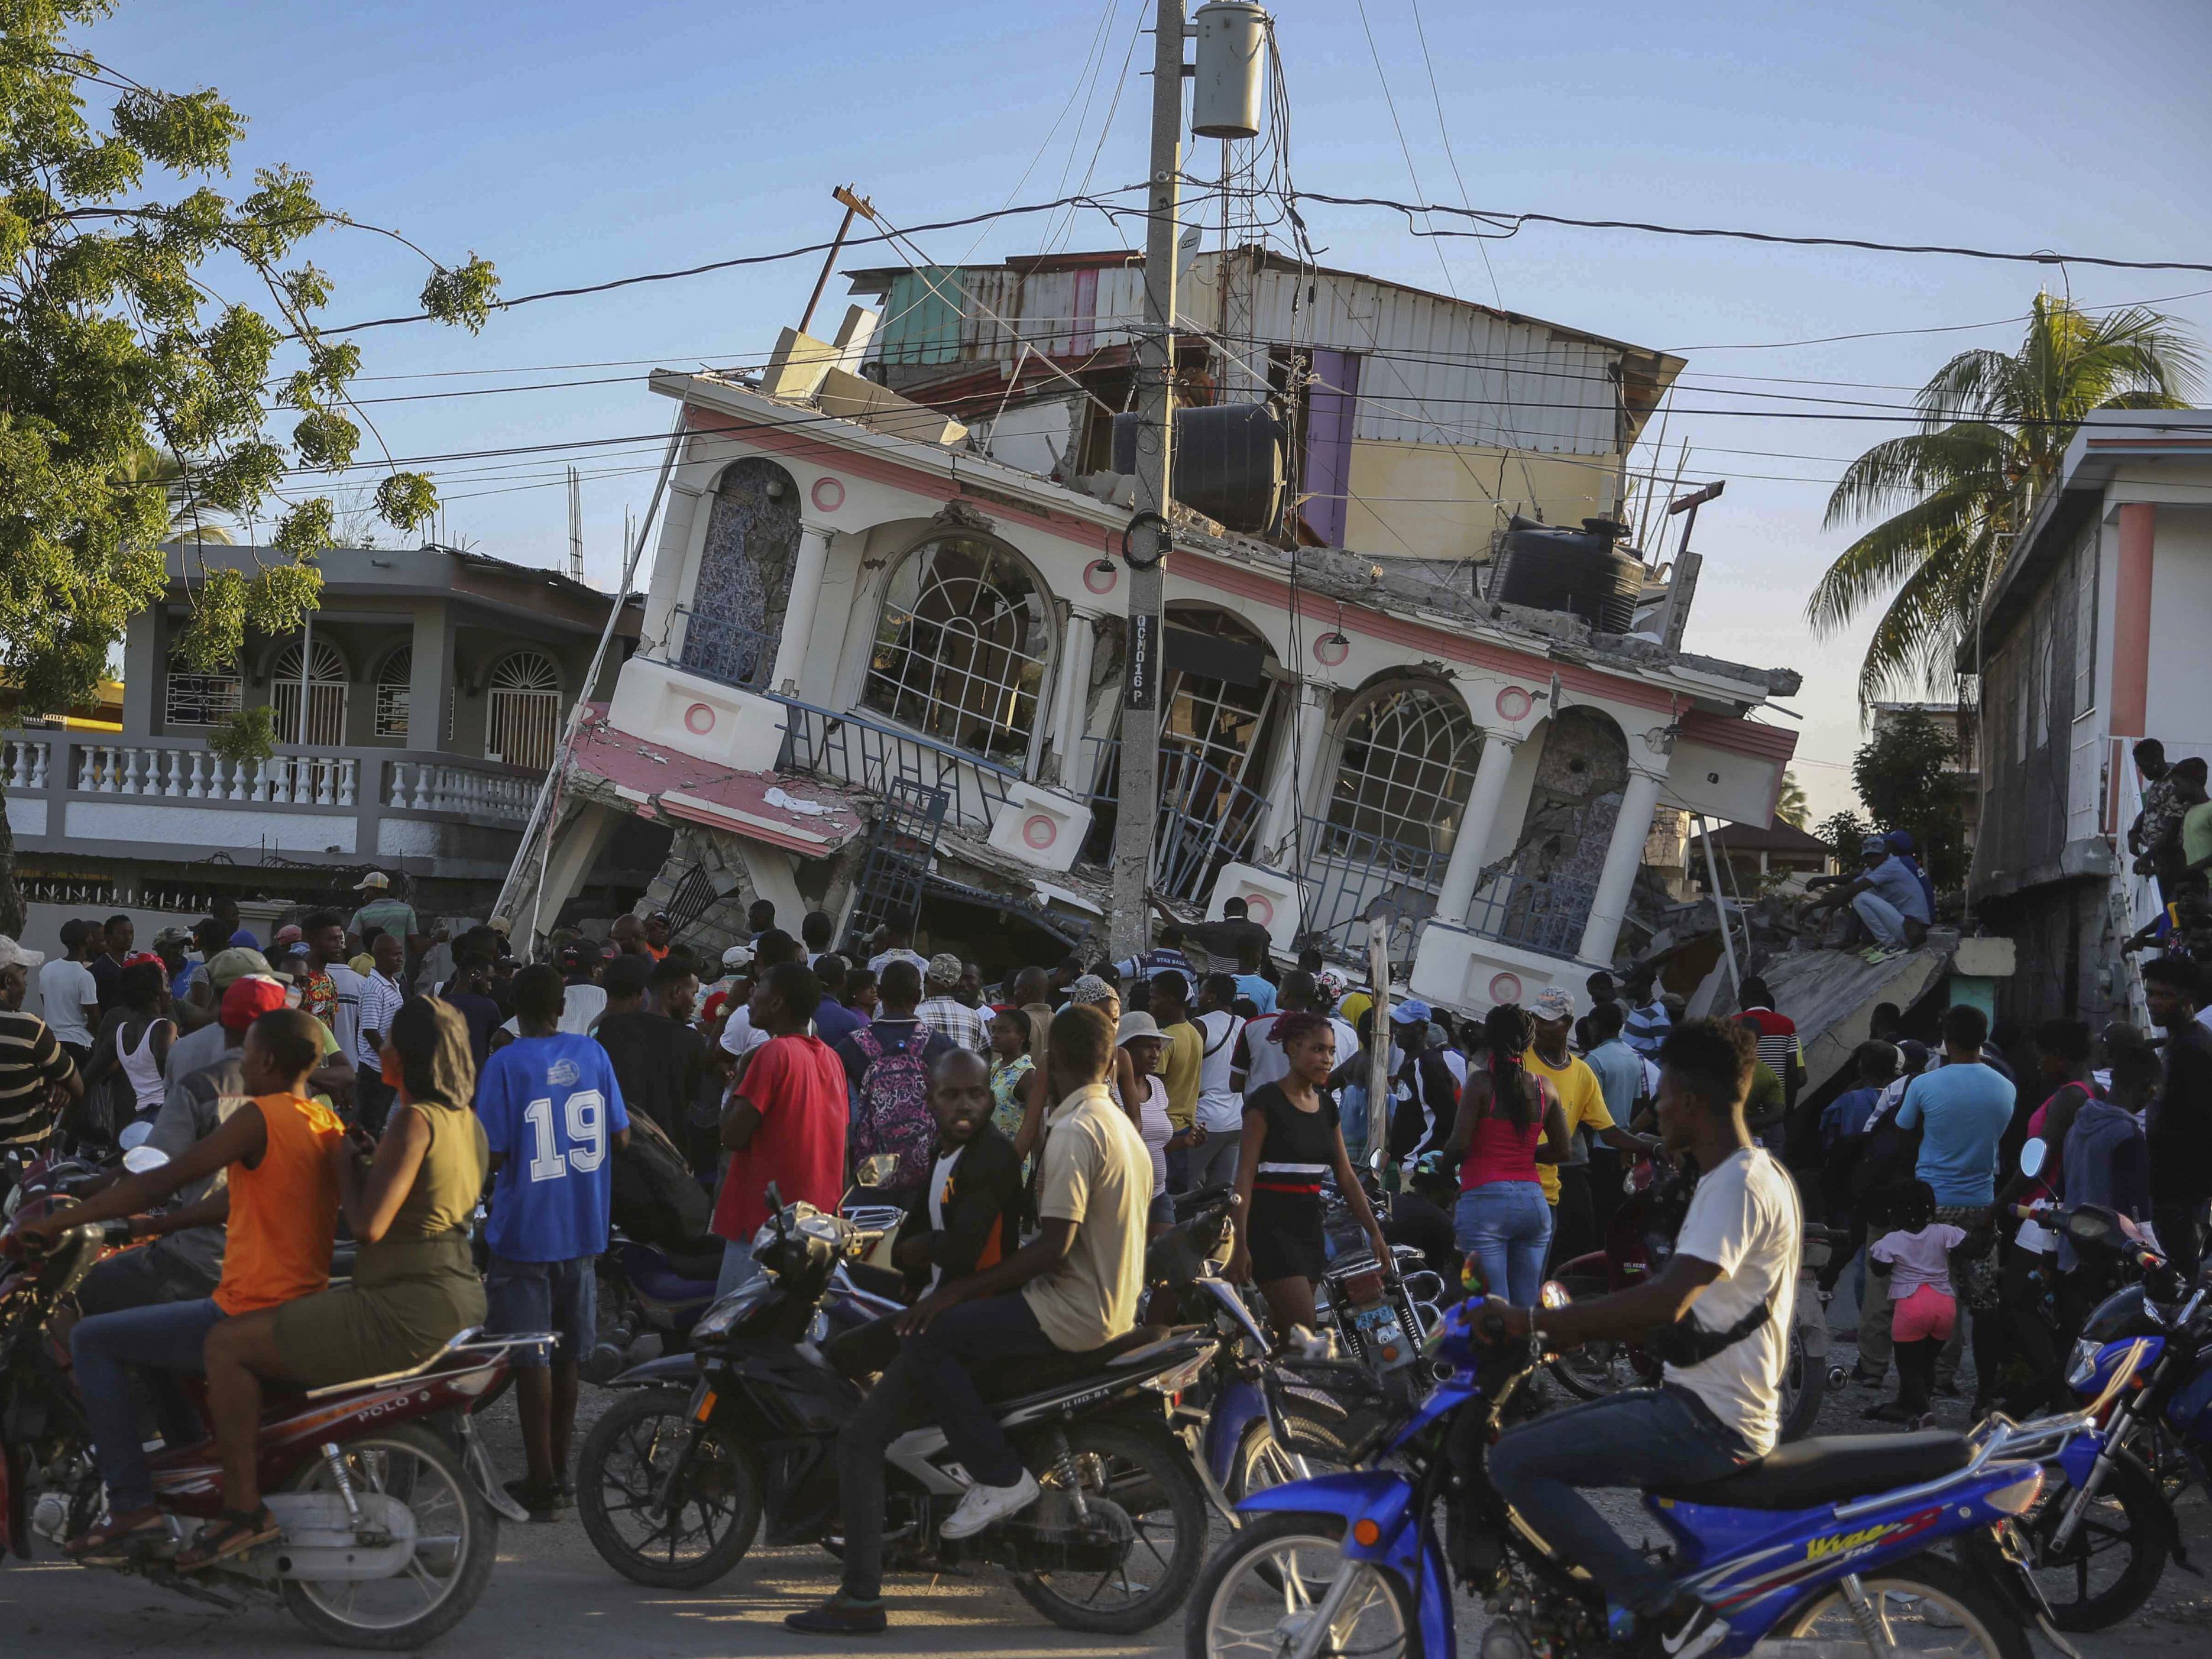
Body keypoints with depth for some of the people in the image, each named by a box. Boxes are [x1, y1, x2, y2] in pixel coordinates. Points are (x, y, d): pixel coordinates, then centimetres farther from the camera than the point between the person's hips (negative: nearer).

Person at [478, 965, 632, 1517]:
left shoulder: (506, 1065, -12)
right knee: (569, 1352, 15)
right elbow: (621, 1139, 4)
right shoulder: (592, 1054, 1)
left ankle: (541, 1481, 3)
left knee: (532, 1356, 1)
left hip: (525, 1228, -5)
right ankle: (559, 1469, 24)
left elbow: (491, 1156, -15)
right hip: (584, 1226, 5)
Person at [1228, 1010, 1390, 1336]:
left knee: (1287, 1336, 6)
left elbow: (1347, 1177, 13)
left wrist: (1374, 1233, 5)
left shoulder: (1326, 1106, 12)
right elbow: (1244, 1177, -12)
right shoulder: (1266, 1102, -9)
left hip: (1309, 1224, 7)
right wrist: (1240, 1243, -18)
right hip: (1271, 1224, -7)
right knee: (1305, 1334, -15)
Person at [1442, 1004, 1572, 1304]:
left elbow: (1459, 1144, -11)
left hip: (1486, 1199, -5)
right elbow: (1561, 1150, 14)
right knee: (1526, 1306, 10)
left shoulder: (1481, 1081, -6)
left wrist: (1442, 1166, 9)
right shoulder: (1544, 1087, 8)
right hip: (1534, 1203, 5)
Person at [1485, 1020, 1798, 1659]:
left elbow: (1664, 1302, -30)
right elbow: (1680, 1305, 23)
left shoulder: (1737, 1185, -18)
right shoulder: (1752, 1175, 15)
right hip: (1705, 1404, 10)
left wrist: (1535, 1320, -24)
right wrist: (1578, 1331, 17)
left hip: (1708, 1420, -10)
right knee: (1532, 1445, 17)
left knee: (1515, 1462, -16)